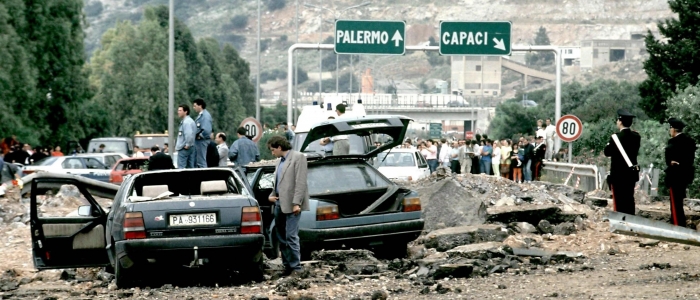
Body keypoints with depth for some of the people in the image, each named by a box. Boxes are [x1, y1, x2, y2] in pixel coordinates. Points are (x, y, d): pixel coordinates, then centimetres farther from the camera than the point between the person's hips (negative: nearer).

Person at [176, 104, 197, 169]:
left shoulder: (186, 122, -16)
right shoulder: (190, 121, 15)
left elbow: (189, 135, -27)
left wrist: (187, 145, -19)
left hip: (184, 149, -10)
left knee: (181, 168, -8)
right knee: (190, 167, 9)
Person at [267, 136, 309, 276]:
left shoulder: (298, 157, -5)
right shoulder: (280, 161, 20)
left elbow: (300, 182, -12)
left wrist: (297, 203, -19)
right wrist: (272, 195, 8)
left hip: (291, 204, -9)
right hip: (279, 203, 9)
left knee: (291, 236, -11)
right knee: (281, 237, 10)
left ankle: (296, 267, -8)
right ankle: (287, 265, 17)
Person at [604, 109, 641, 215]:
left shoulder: (616, 137, -15)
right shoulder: (636, 136, 2)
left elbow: (607, 152, -6)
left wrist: (609, 143, 8)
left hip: (618, 174, -6)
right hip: (631, 173, 6)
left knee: (619, 201, -1)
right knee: (629, 200, 13)